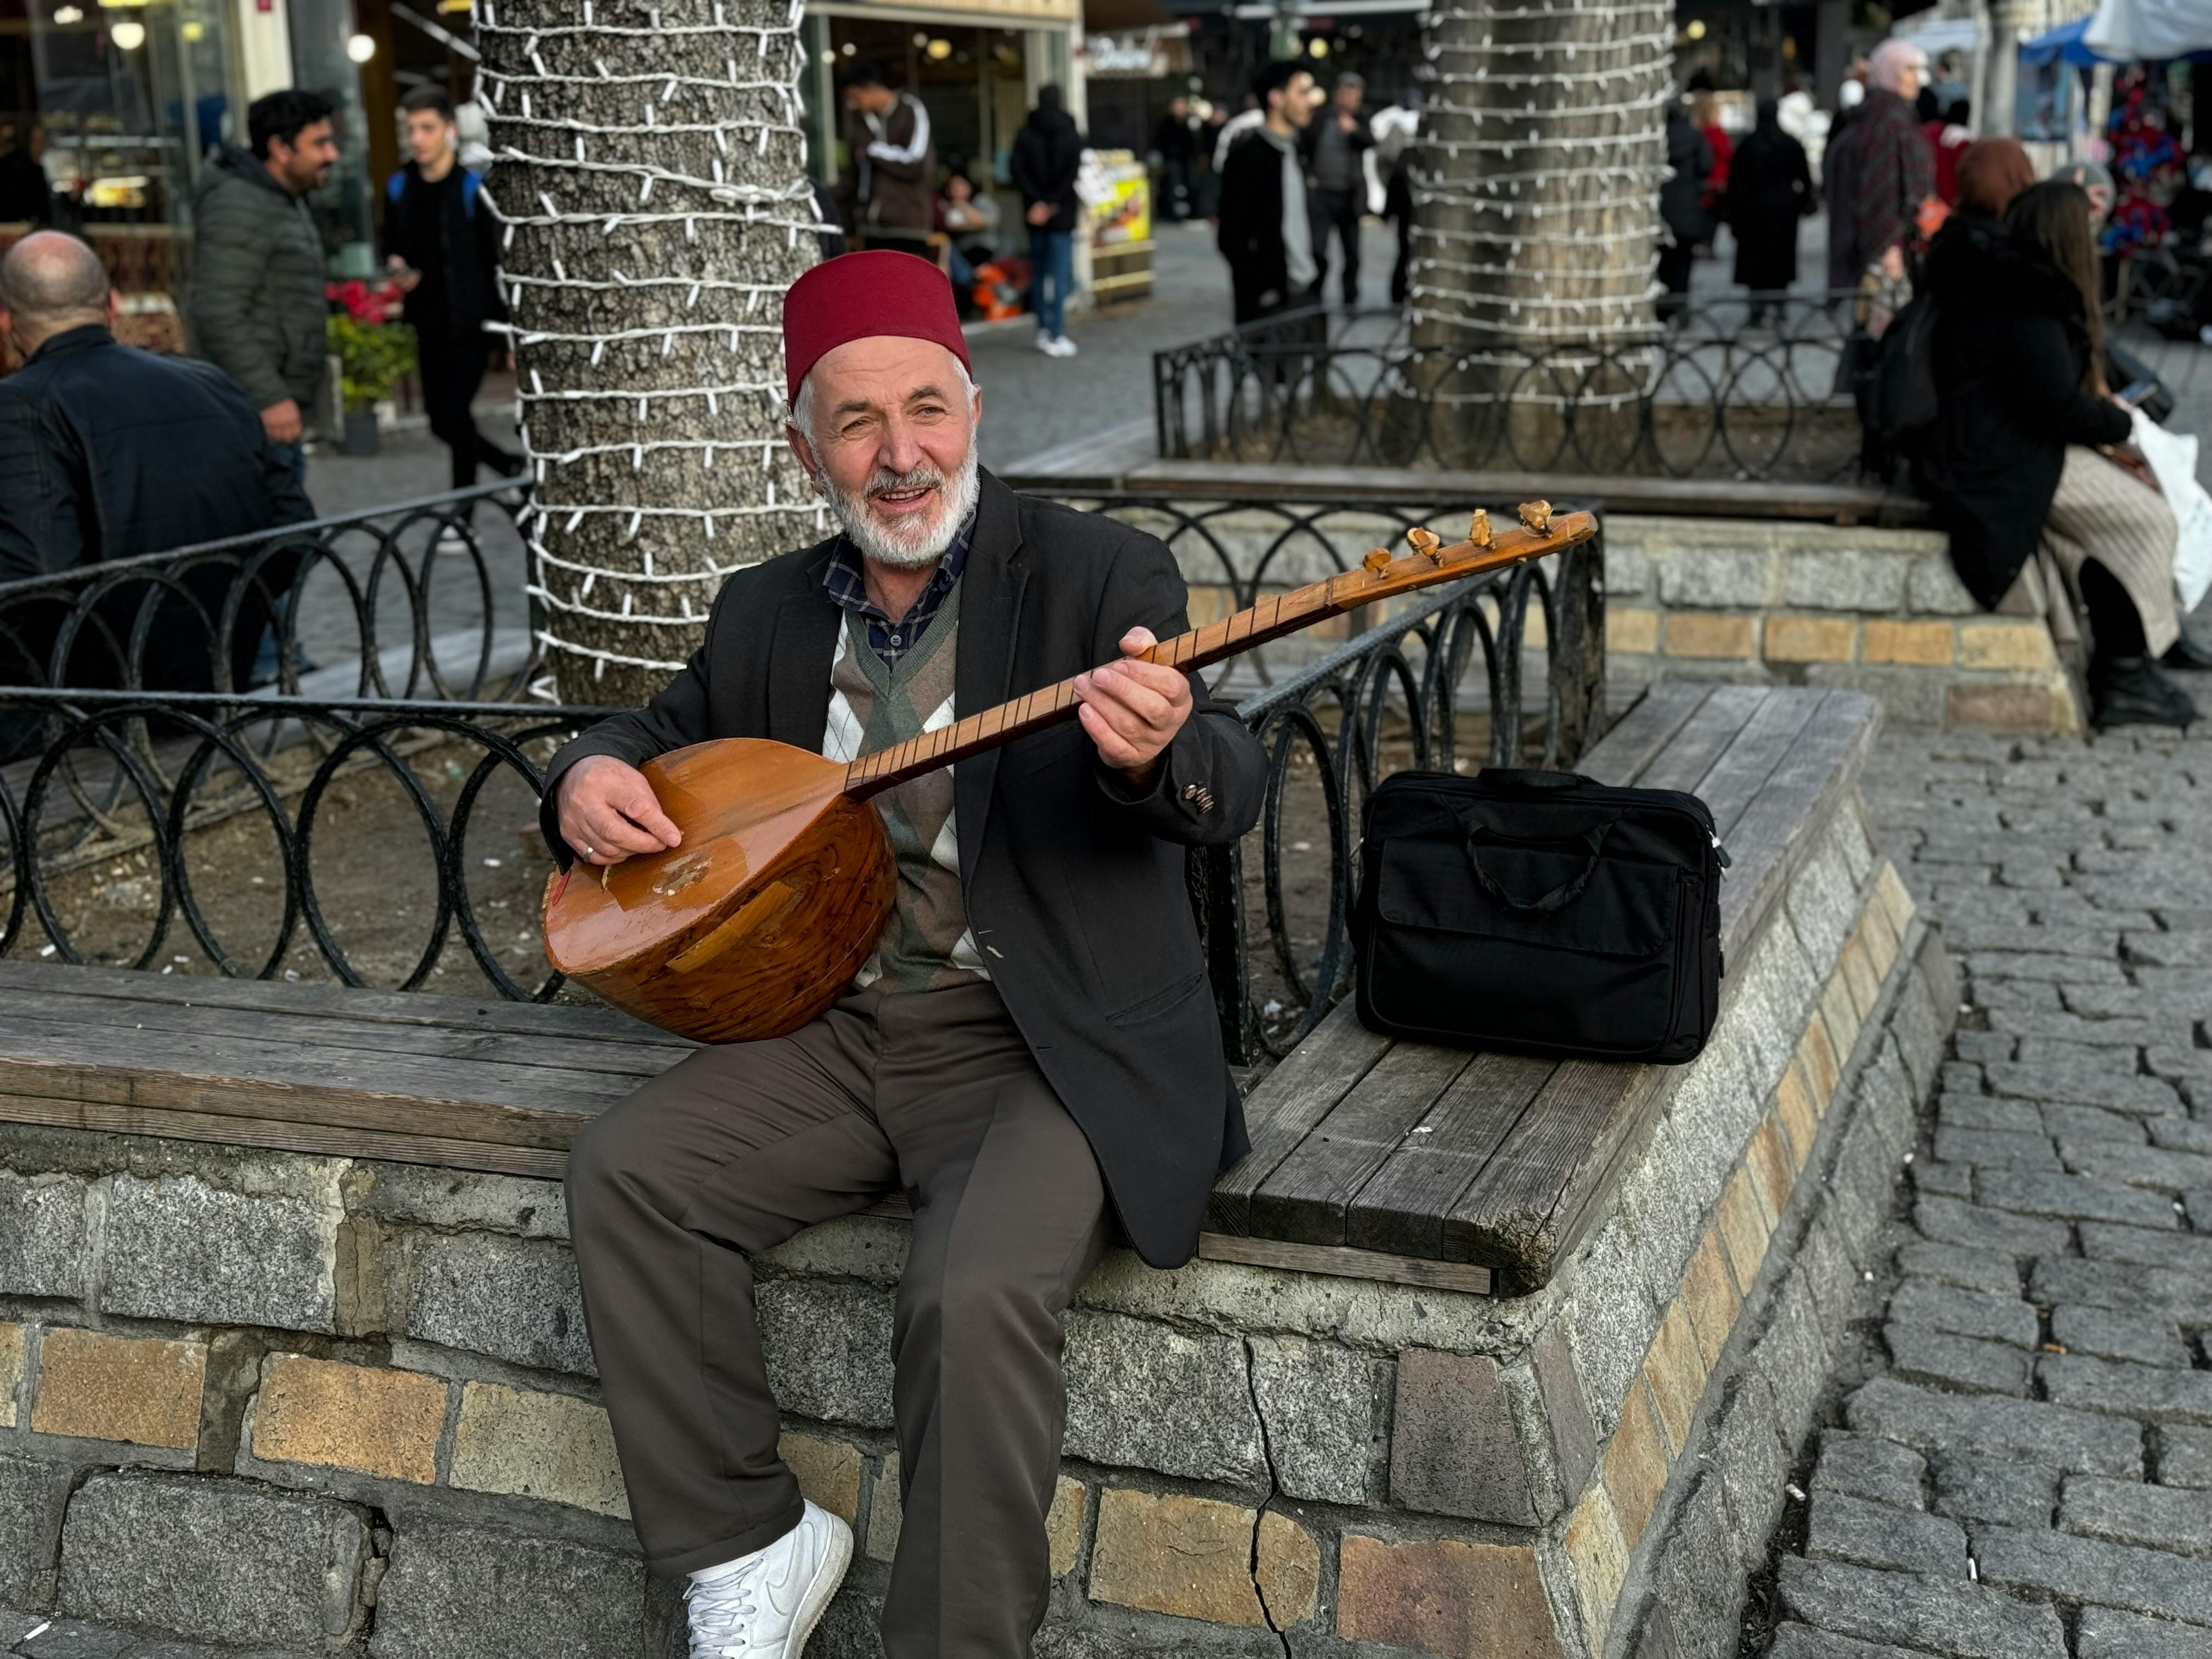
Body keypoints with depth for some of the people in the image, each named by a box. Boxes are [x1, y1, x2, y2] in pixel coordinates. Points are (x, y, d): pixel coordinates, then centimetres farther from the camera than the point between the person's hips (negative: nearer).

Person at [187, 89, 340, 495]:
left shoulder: (288, 201, 18)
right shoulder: (238, 206, -15)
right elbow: (218, 316, -23)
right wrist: (269, 398, -24)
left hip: (284, 408, 11)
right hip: (256, 416, -11)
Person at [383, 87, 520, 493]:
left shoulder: (473, 186, -11)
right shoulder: (400, 188, 5)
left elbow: (500, 261, -11)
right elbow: (393, 246, 21)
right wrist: (397, 266, -4)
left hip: (471, 321, -6)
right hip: (429, 322, 6)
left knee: (454, 416, -8)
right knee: (442, 421, 12)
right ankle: (510, 465, 36)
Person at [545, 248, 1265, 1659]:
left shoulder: (1098, 575, -6)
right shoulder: (772, 612, 11)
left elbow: (1232, 793, -19)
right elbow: (674, 728, 28)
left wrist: (1159, 752, -45)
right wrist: (595, 773, 2)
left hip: (1049, 1047, -5)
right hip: (841, 1028, 6)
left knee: (980, 1293, -29)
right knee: (624, 1174, -14)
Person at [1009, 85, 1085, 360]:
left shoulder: (1026, 134, 2)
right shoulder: (1071, 135, -3)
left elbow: (1016, 169, -8)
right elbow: (1073, 174, -13)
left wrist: (1037, 202, -9)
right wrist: (1053, 204, -11)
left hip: (1035, 215, 3)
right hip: (1063, 213, -3)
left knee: (1038, 272, 13)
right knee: (1061, 274, -3)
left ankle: (1043, 331, 15)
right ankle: (1057, 337, -9)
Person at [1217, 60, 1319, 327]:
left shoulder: (1296, 149, 14)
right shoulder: (1246, 155, -10)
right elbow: (1232, 237, -13)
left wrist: (1315, 279, 12)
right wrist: (1265, 293, -16)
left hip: (1307, 294, 7)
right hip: (1269, 303, -7)